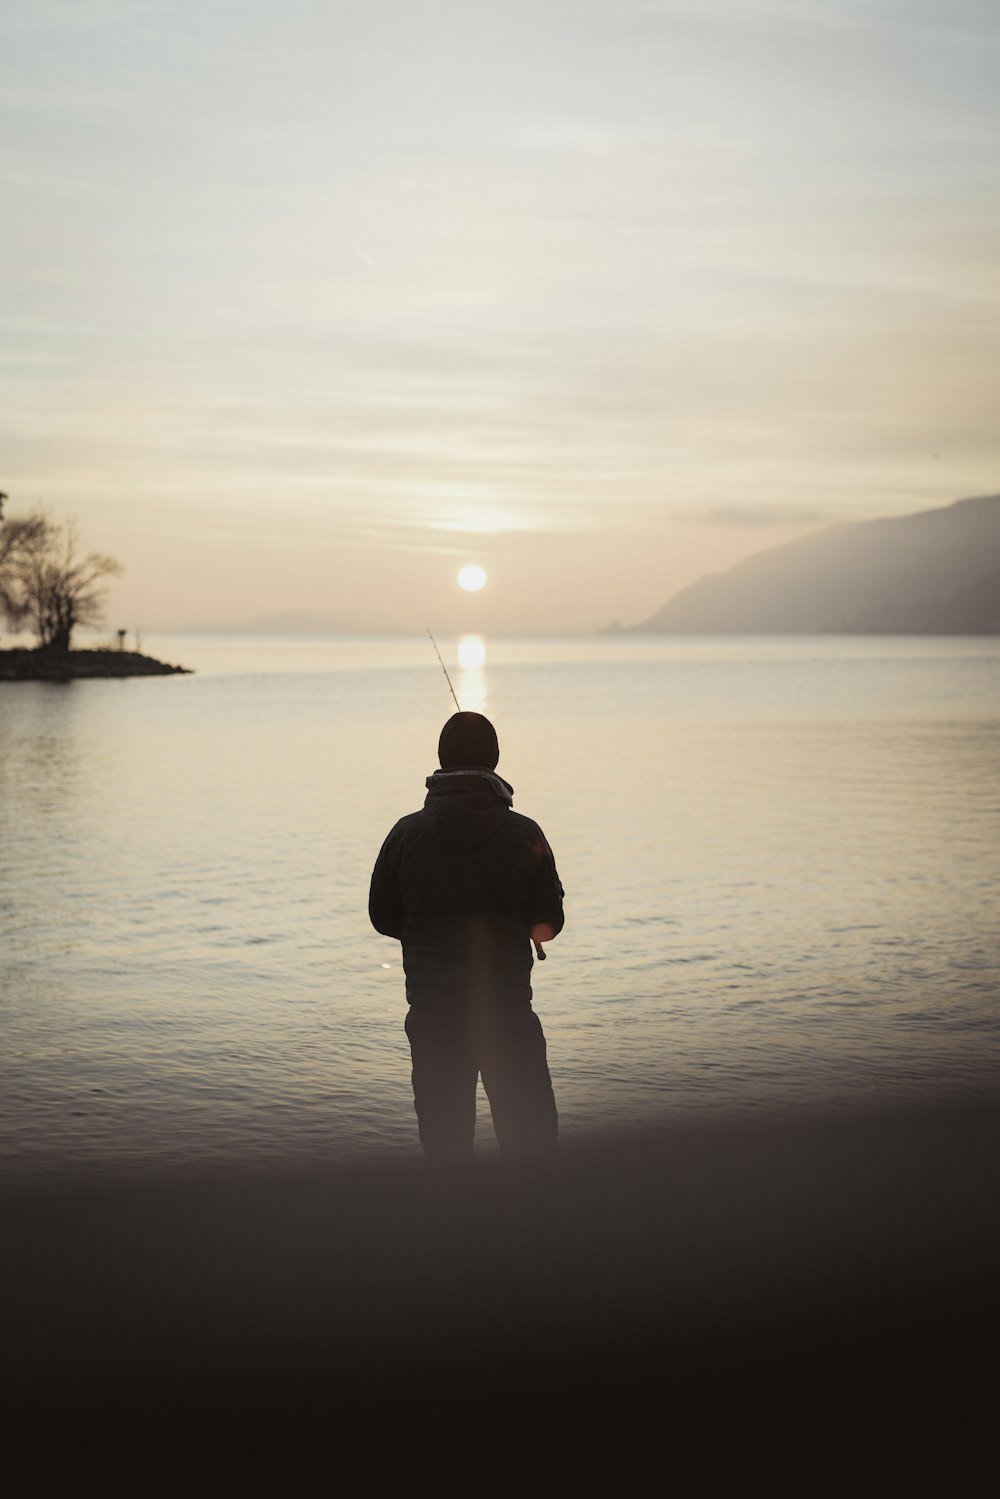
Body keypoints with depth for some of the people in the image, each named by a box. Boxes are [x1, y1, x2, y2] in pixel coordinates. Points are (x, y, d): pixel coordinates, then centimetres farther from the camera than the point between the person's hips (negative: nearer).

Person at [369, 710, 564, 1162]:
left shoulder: (407, 834, -4)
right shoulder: (524, 835, -8)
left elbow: (383, 916, 4)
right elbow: (547, 924, -2)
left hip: (432, 1011, 1)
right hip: (507, 1008, -1)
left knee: (444, 1136, 11)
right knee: (531, 1133, 10)